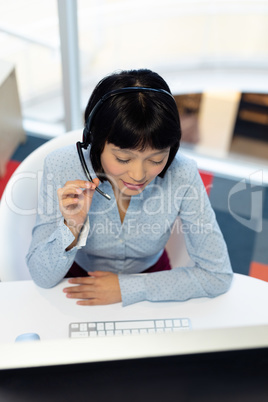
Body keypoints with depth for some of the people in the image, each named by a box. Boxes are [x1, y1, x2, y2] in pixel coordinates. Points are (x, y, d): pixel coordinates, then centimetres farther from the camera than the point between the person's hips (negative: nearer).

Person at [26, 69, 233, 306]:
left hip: (151, 276, 1)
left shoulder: (182, 175, -23)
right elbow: (43, 278, -16)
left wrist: (127, 287, -19)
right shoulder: (61, 168, -22)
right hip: (81, 280, 0)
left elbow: (218, 275, -17)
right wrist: (72, 226, -35)